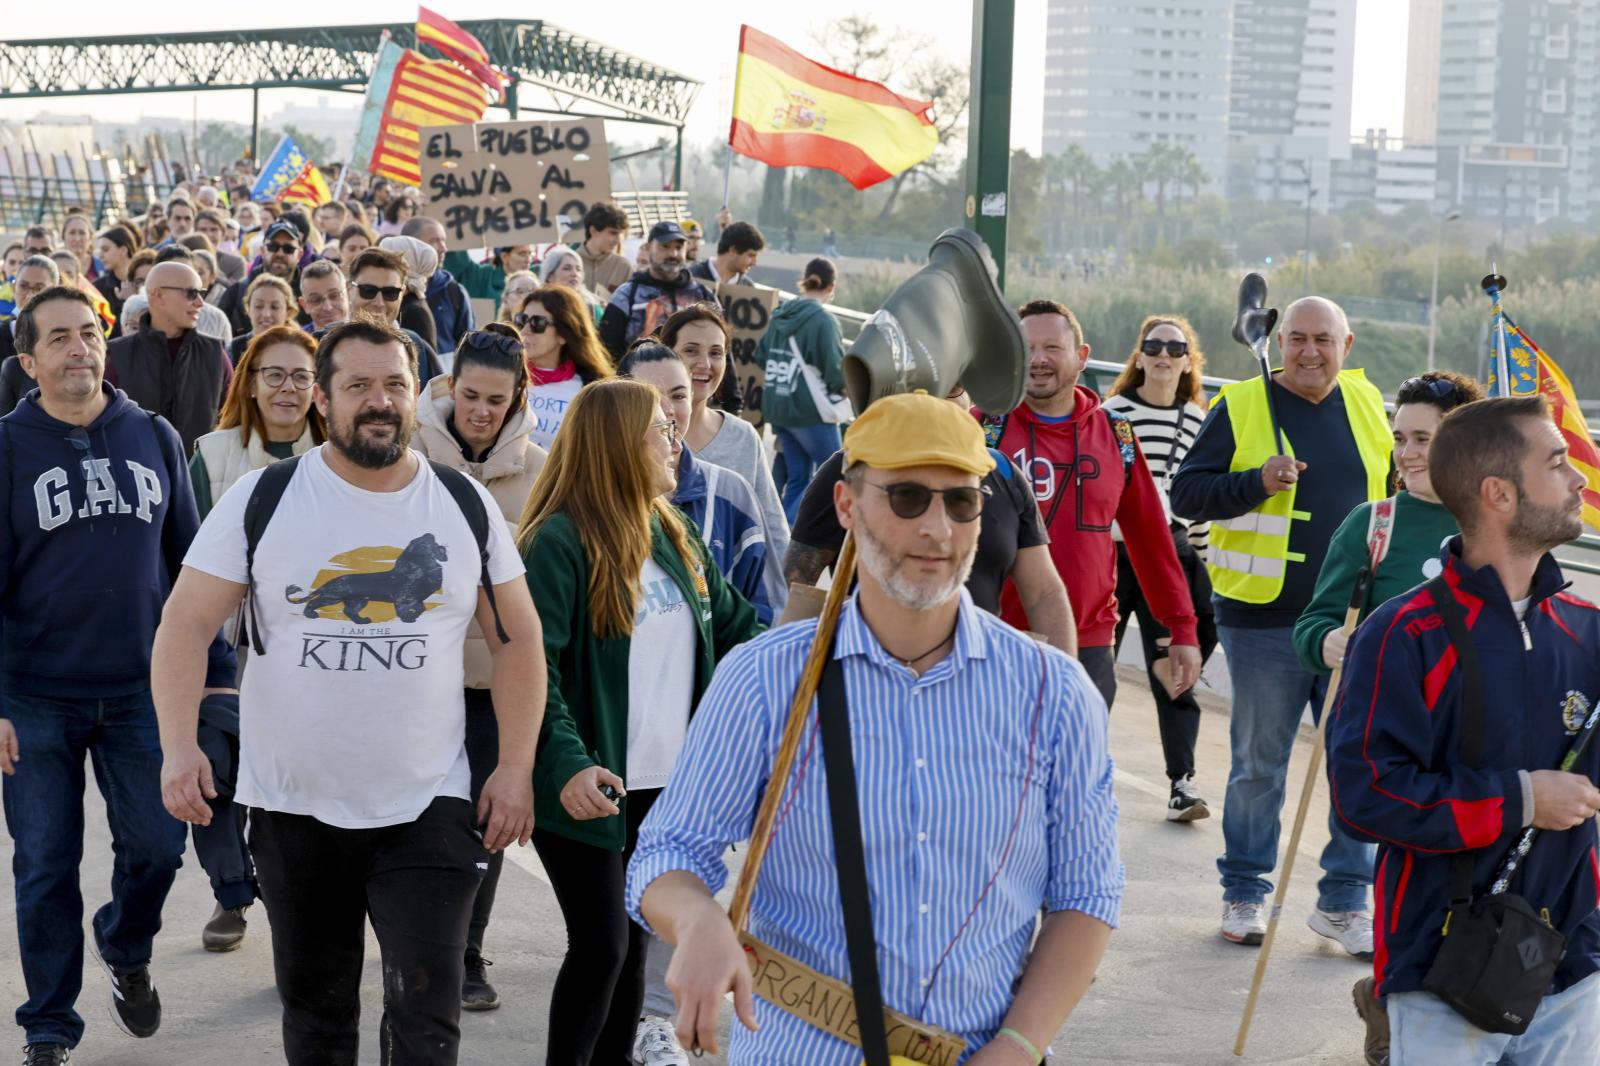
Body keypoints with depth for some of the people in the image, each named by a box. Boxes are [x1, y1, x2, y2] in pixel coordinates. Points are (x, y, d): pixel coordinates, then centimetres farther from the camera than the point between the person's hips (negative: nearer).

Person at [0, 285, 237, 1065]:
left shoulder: (154, 438, 4)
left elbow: (190, 562, 9)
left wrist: (215, 670, 6)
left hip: (140, 691, 2)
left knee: (156, 846, 3)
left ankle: (125, 951, 34)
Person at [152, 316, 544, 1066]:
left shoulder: (465, 505, 2)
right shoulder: (262, 498, -3)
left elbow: (516, 640, 7)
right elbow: (187, 625, -6)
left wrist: (517, 766, -1)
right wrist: (177, 744, -20)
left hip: (428, 807, 0)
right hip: (294, 806, 0)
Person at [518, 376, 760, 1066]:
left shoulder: (674, 535, 10)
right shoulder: (558, 543, -14)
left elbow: (731, 623, 18)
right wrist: (567, 763, -31)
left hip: (663, 782, 7)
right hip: (590, 788, -7)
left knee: (635, 939, 14)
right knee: (601, 945, -6)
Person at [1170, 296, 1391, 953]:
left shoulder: (1365, 403, 10)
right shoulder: (1241, 407, -3)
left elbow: (1392, 480, 26)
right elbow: (1187, 493, -7)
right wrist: (1259, 483, -21)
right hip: (1265, 621, -3)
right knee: (1259, 765, 5)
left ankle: (1345, 900, 14)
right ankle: (1244, 893, 20)